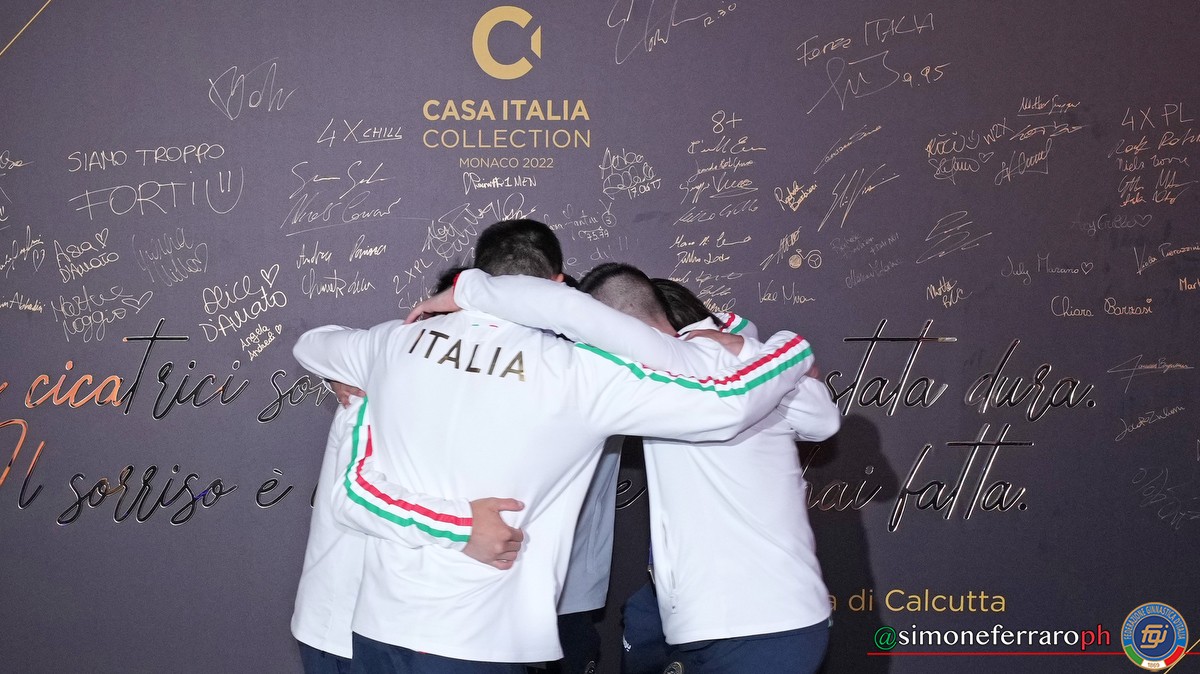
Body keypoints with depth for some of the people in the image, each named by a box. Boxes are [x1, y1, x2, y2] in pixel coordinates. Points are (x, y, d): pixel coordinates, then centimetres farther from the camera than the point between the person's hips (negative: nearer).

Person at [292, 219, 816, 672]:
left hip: (378, 625, 5)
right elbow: (725, 406, -11)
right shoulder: (573, 373, -11)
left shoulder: (399, 342, 3)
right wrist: (793, 349, 8)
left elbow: (309, 345, 25)